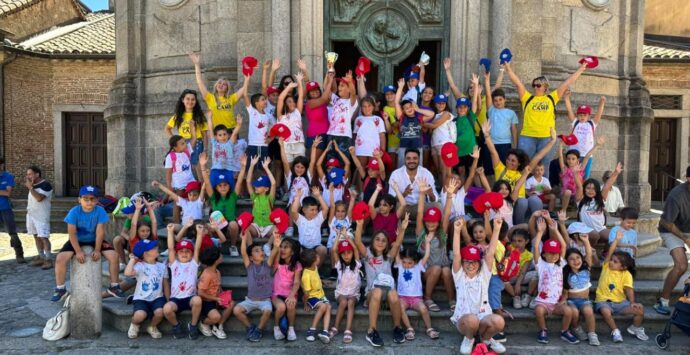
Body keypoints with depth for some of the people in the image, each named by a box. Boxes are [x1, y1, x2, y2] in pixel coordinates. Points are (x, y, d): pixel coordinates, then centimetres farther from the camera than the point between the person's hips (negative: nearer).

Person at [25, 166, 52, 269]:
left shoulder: (45, 185, -14)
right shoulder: (33, 184, 12)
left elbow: (39, 198, -27)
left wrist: (30, 187, -22)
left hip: (41, 215, -9)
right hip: (31, 214, 9)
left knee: (43, 237, -10)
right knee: (36, 236, 12)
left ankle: (48, 259, -8)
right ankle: (41, 257, 21)